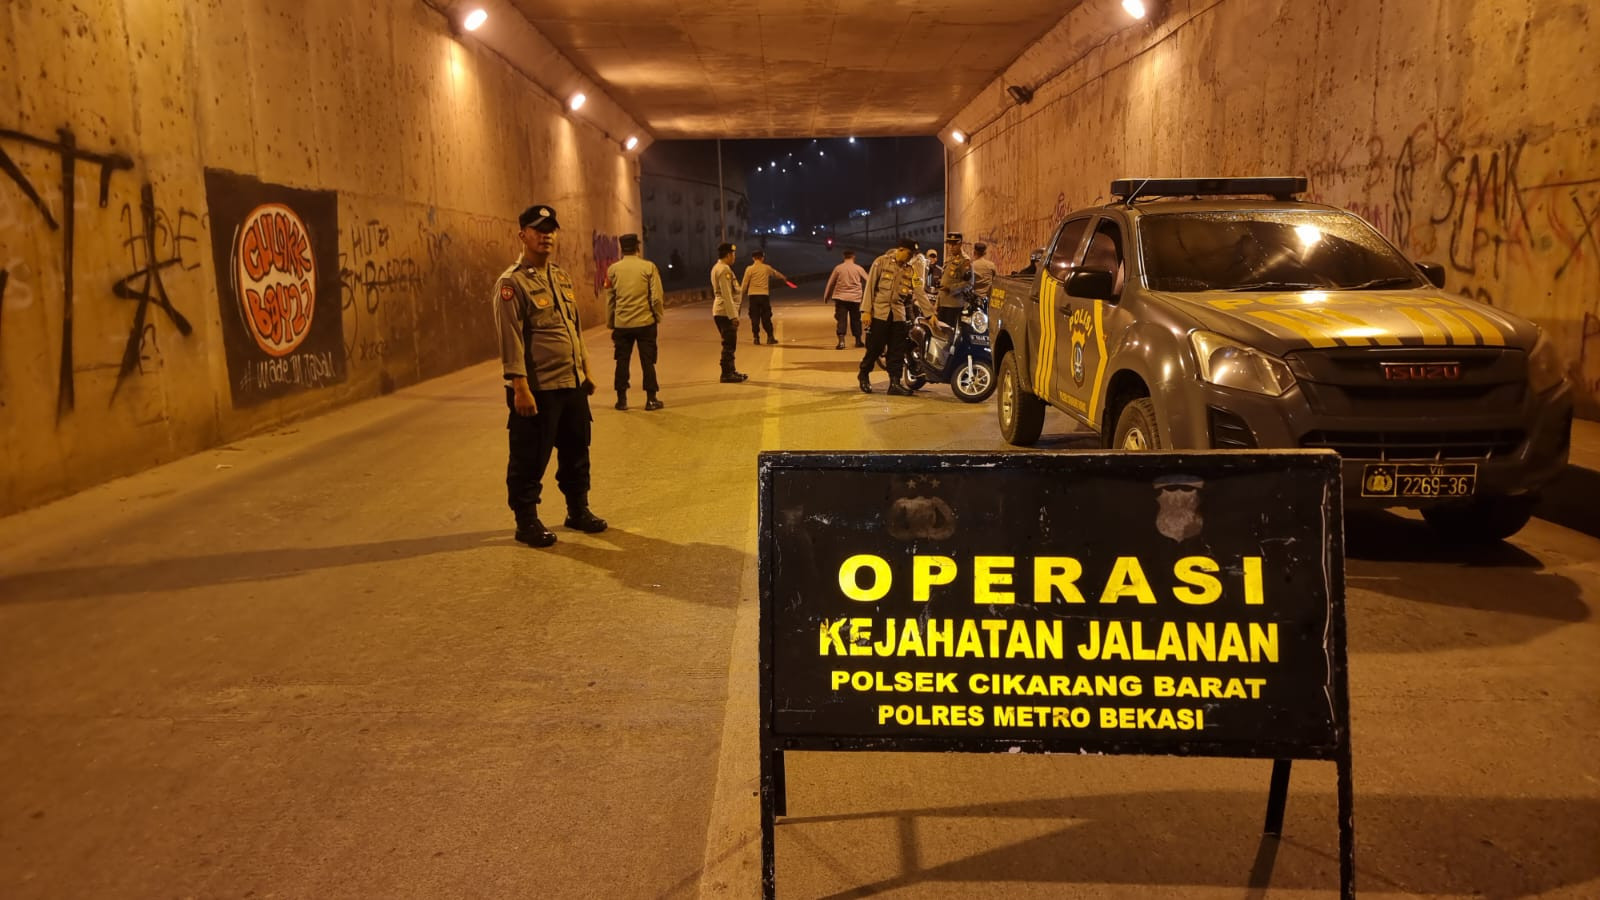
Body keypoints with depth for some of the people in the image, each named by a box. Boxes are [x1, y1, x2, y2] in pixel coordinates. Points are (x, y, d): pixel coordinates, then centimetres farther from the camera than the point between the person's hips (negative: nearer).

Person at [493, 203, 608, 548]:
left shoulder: (561, 277, 13)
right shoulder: (512, 283, -12)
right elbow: (511, 339, -16)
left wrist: (585, 370, 17)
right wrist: (520, 388, -21)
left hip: (572, 384, 8)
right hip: (537, 389, -8)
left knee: (576, 451, 16)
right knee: (530, 459, 2)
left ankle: (578, 510, 31)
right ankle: (527, 521, 15)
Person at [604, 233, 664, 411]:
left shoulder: (613, 269, 2)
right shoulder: (648, 267, -4)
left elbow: (610, 299, 7)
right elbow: (657, 297, -7)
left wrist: (610, 323, 15)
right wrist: (658, 316, 8)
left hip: (621, 324, 2)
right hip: (645, 322, -2)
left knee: (622, 361, 10)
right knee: (647, 361, 4)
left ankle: (621, 399, 13)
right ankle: (651, 399, 6)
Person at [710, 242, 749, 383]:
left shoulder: (717, 268, 16)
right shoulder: (724, 269, -16)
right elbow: (726, 294, -21)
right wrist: (733, 315, -21)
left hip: (719, 311, 10)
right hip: (725, 312, -10)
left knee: (730, 343, 17)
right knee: (729, 344, -6)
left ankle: (730, 371, 25)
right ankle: (726, 374, -2)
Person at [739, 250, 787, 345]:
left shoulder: (750, 269, -3)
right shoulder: (767, 268, 6)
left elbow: (745, 283, -3)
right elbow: (776, 273, 27)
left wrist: (742, 292, 11)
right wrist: (784, 277, 47)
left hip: (753, 295, -2)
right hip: (764, 295, 2)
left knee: (755, 317, 3)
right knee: (766, 317, 8)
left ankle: (756, 338, 2)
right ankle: (770, 337, 8)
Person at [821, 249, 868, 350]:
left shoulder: (838, 268, -1)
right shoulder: (858, 269, 0)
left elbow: (831, 283, 4)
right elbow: (867, 281, 12)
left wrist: (826, 297, 15)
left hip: (841, 298, -1)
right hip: (855, 298, 1)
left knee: (841, 319, -1)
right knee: (855, 319, 13)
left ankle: (841, 341, -14)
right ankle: (858, 340, 22)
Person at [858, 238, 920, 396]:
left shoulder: (910, 269, 10)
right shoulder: (882, 262, -2)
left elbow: (918, 292, 9)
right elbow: (870, 286, -5)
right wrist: (866, 310, -11)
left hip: (898, 313, 4)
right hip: (879, 312, -4)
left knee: (897, 350, 1)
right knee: (875, 347, 0)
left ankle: (895, 383, 4)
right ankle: (863, 374, 21)